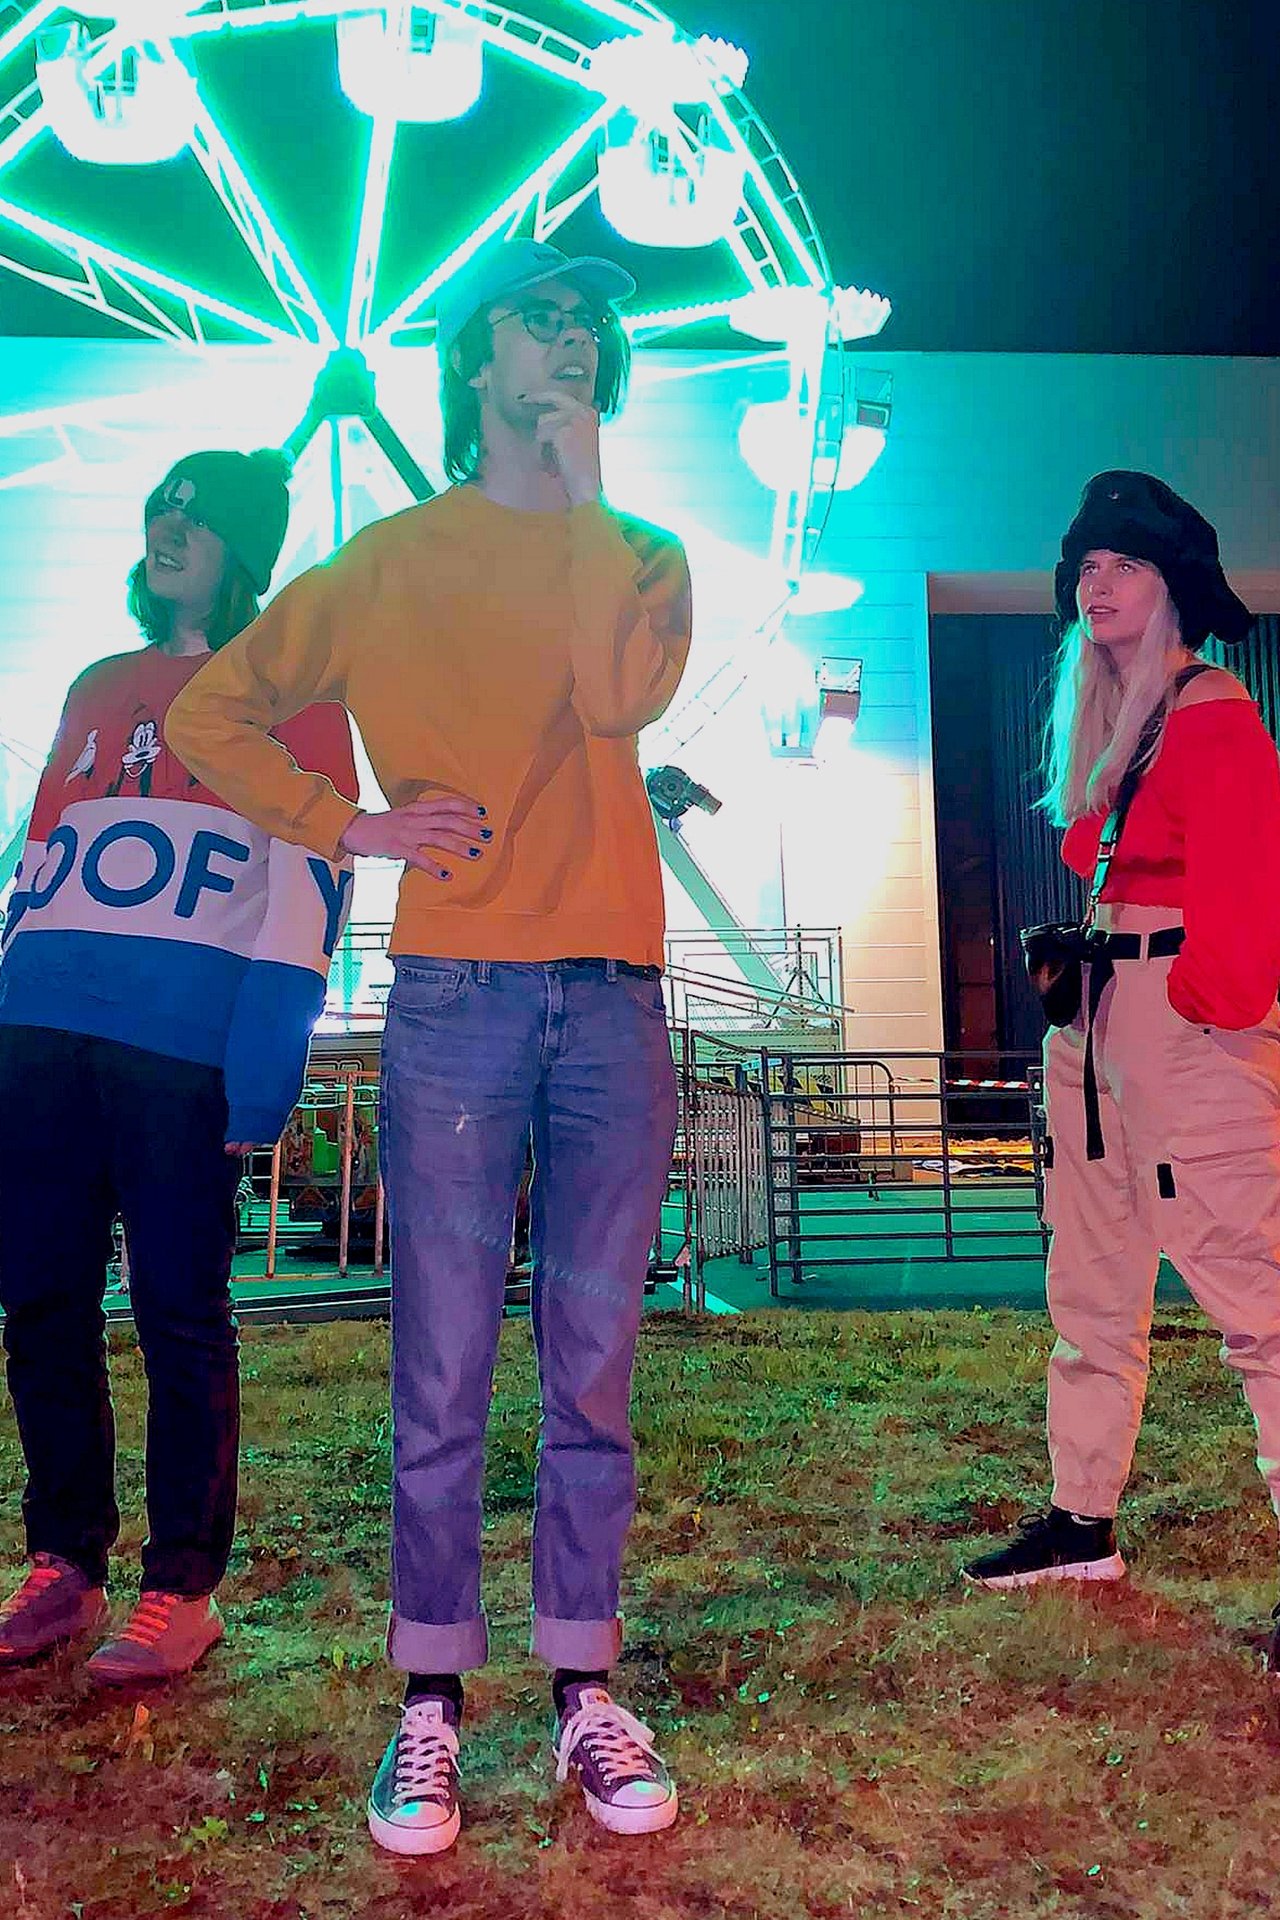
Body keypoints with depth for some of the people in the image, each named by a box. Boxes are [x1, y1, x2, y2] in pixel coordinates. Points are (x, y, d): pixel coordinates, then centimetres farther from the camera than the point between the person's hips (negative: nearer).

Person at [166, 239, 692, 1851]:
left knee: (592, 1370, 7)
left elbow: (618, 696, -9)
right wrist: (351, 827, -1)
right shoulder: (391, 560, 11)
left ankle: (585, 1694, 20)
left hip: (610, 993, 2)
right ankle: (430, 1704, 17)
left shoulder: (642, 556, 15)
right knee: (442, 1378, 2)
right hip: (455, 993, -1)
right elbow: (211, 713, 13)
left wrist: (582, 485, -1)